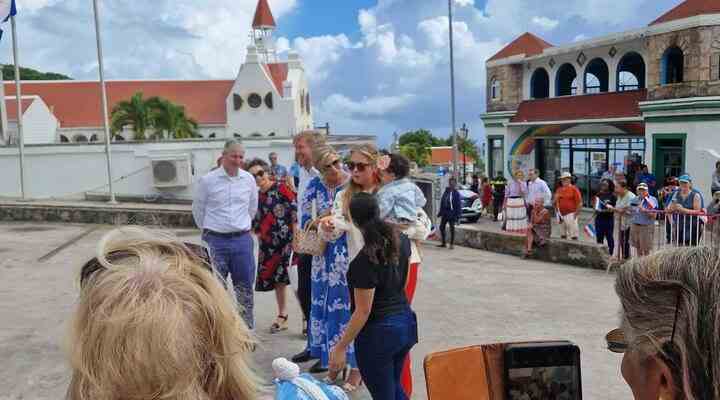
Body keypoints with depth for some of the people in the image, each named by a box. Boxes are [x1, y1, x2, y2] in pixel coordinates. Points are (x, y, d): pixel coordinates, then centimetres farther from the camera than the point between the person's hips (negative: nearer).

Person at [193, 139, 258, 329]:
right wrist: (208, 231, 11)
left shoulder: (249, 179, 3)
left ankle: (247, 327, 21)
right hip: (216, 241, -2)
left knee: (245, 286, 9)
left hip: (242, 240, 3)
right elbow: (198, 209, 5)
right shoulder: (207, 180, -6)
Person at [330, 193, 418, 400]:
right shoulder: (402, 241, -3)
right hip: (406, 322, 7)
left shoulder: (364, 261, -24)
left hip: (378, 332, -7)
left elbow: (363, 311, -20)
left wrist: (341, 347, -12)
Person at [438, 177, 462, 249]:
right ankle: (444, 243, 22)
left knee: (452, 228, 3)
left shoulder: (456, 193, -10)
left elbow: (458, 205, -12)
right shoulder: (446, 192, 7)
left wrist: (457, 215, -16)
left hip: (452, 213, -6)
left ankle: (452, 244, 13)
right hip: (445, 213, 6)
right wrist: (440, 212, 14)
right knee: (441, 227, 9)